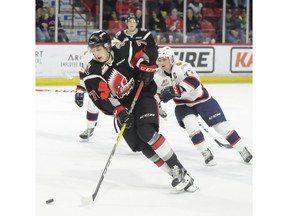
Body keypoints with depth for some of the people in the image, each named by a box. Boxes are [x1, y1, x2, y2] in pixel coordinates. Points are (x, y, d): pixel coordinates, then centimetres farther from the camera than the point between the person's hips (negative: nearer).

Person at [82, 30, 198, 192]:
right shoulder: (93, 72, -9)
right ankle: (176, 175, -6)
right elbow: (101, 97, -17)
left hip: (143, 95, -3)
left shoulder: (123, 50, -12)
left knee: (147, 132, -25)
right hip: (123, 107, 3)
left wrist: (147, 69, -9)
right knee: (142, 145, -11)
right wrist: (118, 112, -28)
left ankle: (178, 169, -18)